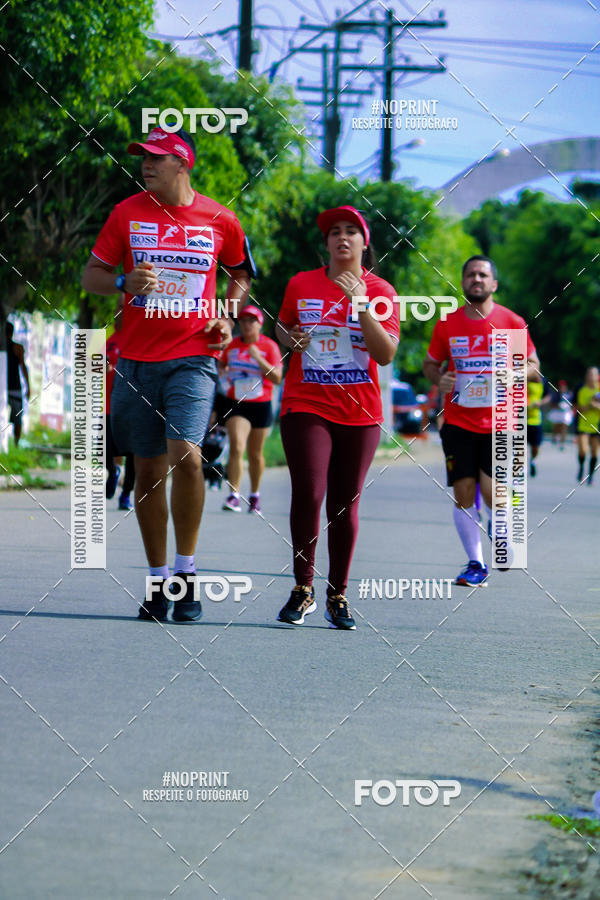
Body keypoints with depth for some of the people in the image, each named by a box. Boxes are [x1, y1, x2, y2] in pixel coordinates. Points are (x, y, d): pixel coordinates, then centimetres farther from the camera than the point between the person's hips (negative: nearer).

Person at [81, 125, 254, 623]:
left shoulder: (220, 220, 3)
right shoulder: (127, 213, 4)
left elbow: (241, 273, 21)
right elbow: (91, 276, 8)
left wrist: (227, 317, 5)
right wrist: (126, 283, -13)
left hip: (193, 358, -2)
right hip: (137, 359, 2)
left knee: (186, 455, -20)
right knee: (149, 470, 6)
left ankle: (187, 570, -5)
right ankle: (158, 580, 18)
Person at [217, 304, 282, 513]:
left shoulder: (269, 346, -4)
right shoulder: (232, 345, 4)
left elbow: (277, 378, -13)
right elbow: (222, 365, 23)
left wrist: (258, 358, -23)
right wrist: (222, 370, -1)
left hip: (261, 406, -1)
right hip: (236, 404, 1)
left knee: (255, 454, 9)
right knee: (236, 447, -19)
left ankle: (255, 494, 28)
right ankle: (234, 495, -22)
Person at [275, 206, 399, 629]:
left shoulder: (381, 291, 3)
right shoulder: (301, 285, 6)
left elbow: (387, 353, -7)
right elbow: (283, 327, 23)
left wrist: (361, 304, -15)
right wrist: (291, 338, 0)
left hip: (359, 413, 0)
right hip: (306, 407, 0)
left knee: (345, 504, 2)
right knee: (307, 494, -13)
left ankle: (338, 596, 11)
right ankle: (303, 590, -1)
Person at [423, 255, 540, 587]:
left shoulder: (512, 322, 0)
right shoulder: (446, 324, 4)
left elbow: (533, 365, 6)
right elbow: (430, 363, 16)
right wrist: (438, 378, -6)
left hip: (498, 423, -2)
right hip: (458, 422, 2)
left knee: (492, 492, -11)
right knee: (463, 494, -2)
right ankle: (475, 564, 9)